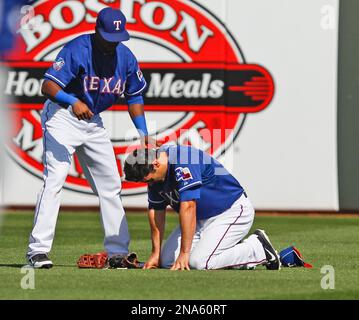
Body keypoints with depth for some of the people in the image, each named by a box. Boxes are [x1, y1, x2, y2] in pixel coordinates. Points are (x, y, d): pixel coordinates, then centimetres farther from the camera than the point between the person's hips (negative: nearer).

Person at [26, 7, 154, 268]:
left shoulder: (126, 57, -3)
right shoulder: (77, 50, -22)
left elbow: (134, 97, 10)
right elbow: (48, 85, -30)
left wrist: (144, 134, 0)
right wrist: (73, 102, -48)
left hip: (93, 121, 7)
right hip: (62, 117, -7)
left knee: (111, 185, 9)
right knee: (54, 179, -18)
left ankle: (118, 251, 18)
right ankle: (38, 250, -20)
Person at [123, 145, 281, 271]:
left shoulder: (182, 163, -30)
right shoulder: (155, 175, -2)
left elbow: (188, 207, -33)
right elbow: (156, 212, 6)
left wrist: (184, 254, -33)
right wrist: (155, 253, 5)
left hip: (233, 211, -9)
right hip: (203, 219, 9)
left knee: (199, 262, -25)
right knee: (166, 260, -2)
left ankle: (258, 248, -8)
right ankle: (232, 252, 6)